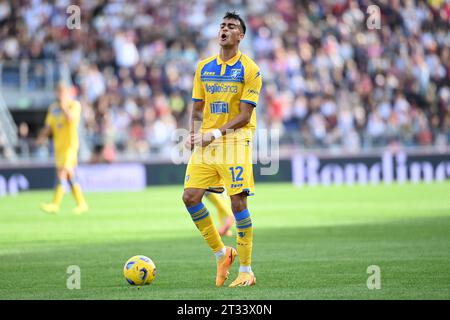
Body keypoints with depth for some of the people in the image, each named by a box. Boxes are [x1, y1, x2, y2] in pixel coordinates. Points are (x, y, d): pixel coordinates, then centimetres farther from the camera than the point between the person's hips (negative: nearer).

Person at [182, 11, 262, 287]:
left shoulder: (250, 70, -4)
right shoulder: (203, 67, 12)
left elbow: (245, 115, -10)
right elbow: (198, 108, 14)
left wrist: (215, 133, -21)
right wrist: (194, 134, -6)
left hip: (235, 141, -5)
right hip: (206, 143, 5)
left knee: (238, 203, -10)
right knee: (190, 197, -5)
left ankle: (246, 271, 0)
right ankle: (222, 253, 13)